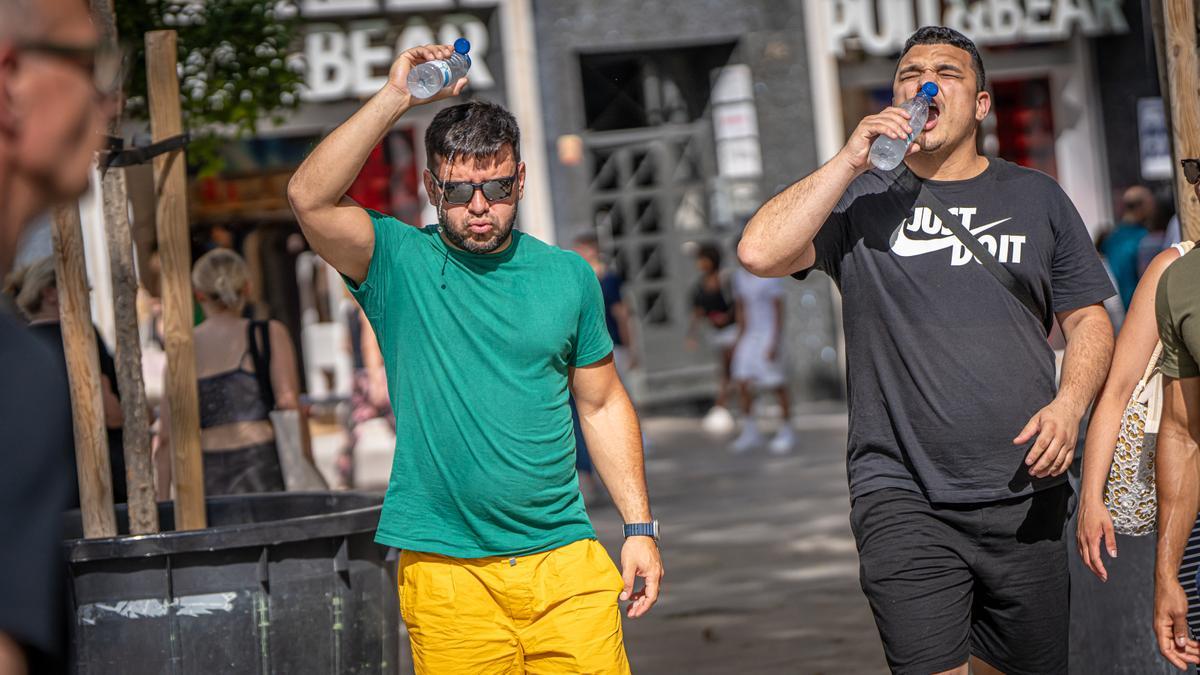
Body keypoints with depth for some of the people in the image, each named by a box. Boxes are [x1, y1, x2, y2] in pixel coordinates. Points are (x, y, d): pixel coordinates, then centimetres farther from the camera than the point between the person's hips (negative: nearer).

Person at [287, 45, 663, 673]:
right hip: (446, 569, -2)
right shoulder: (400, 263, 0)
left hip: (565, 558, 2)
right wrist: (394, 99, -20)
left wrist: (640, 527, 10)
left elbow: (603, 404, 16)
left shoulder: (567, 275, 9)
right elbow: (309, 198, -18)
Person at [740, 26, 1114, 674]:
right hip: (903, 501, -3)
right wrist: (851, 159, -11)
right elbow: (759, 253, -10)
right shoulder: (860, 200, 7)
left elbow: (1088, 318, 14)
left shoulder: (1034, 197, 13)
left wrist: (1069, 405, -6)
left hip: (1023, 496, 3)